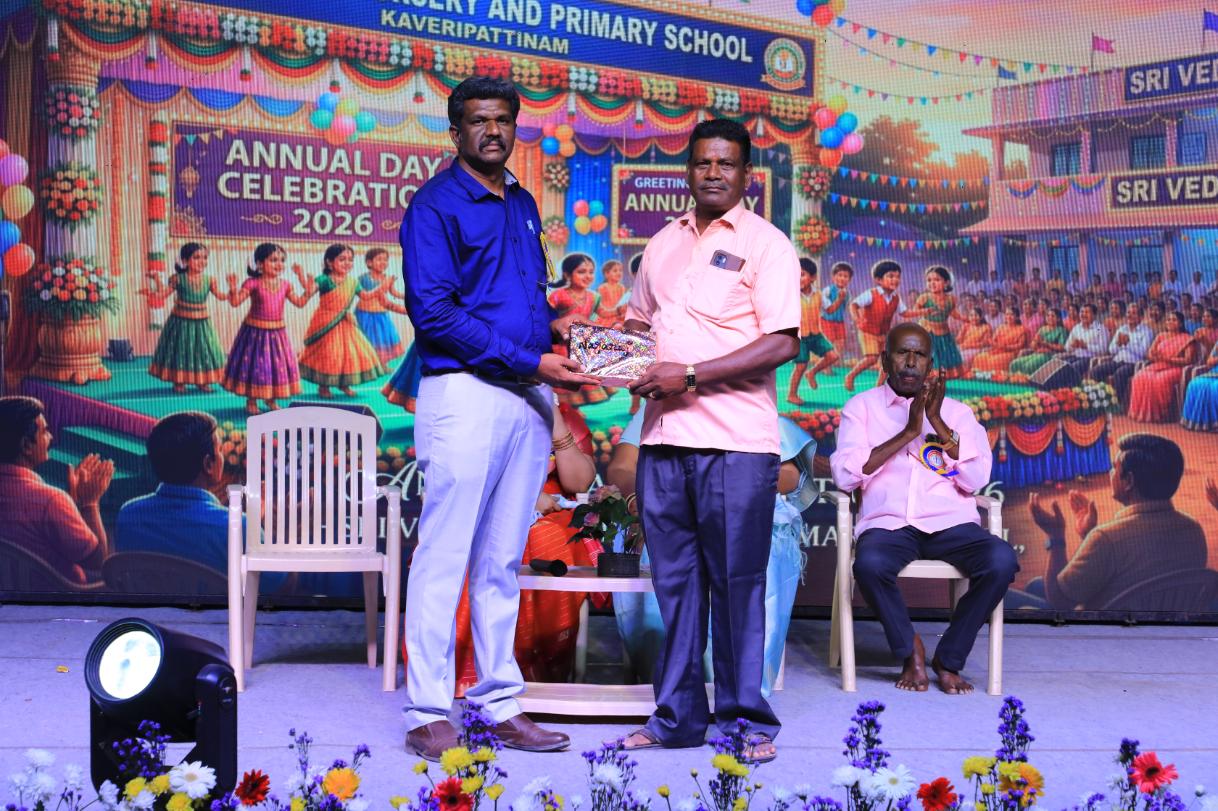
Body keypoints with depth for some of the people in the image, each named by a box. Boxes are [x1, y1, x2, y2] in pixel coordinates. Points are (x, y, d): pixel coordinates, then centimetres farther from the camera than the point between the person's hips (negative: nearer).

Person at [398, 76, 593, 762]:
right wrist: (530, 361, -17)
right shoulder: (436, 205, -5)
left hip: (529, 398, 7)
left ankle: (500, 703, 18)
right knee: (445, 557, -4)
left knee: (504, 561, 11)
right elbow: (434, 312, -15)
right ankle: (428, 715, 3)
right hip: (466, 392, -7)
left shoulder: (523, 205, 18)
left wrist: (558, 326, 4)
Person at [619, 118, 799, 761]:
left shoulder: (765, 244, -2)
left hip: (736, 440, -5)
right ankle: (677, 715, 20)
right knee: (674, 579, 10)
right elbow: (640, 319, 28)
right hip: (664, 435, 5)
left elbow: (782, 344, -11)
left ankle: (746, 720, 10)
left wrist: (690, 375, -16)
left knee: (736, 581, 0)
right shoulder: (663, 244, 17)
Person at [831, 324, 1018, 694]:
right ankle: (910, 650, -7)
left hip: (950, 523, 2)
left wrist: (937, 423, -5)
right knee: (869, 564, -37)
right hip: (888, 523, -2)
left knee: (1002, 561, -29)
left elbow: (975, 479, 3)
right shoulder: (861, 407, 13)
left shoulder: (957, 412, 17)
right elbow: (844, 474, -4)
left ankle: (949, 659, -7)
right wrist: (908, 433, -6)